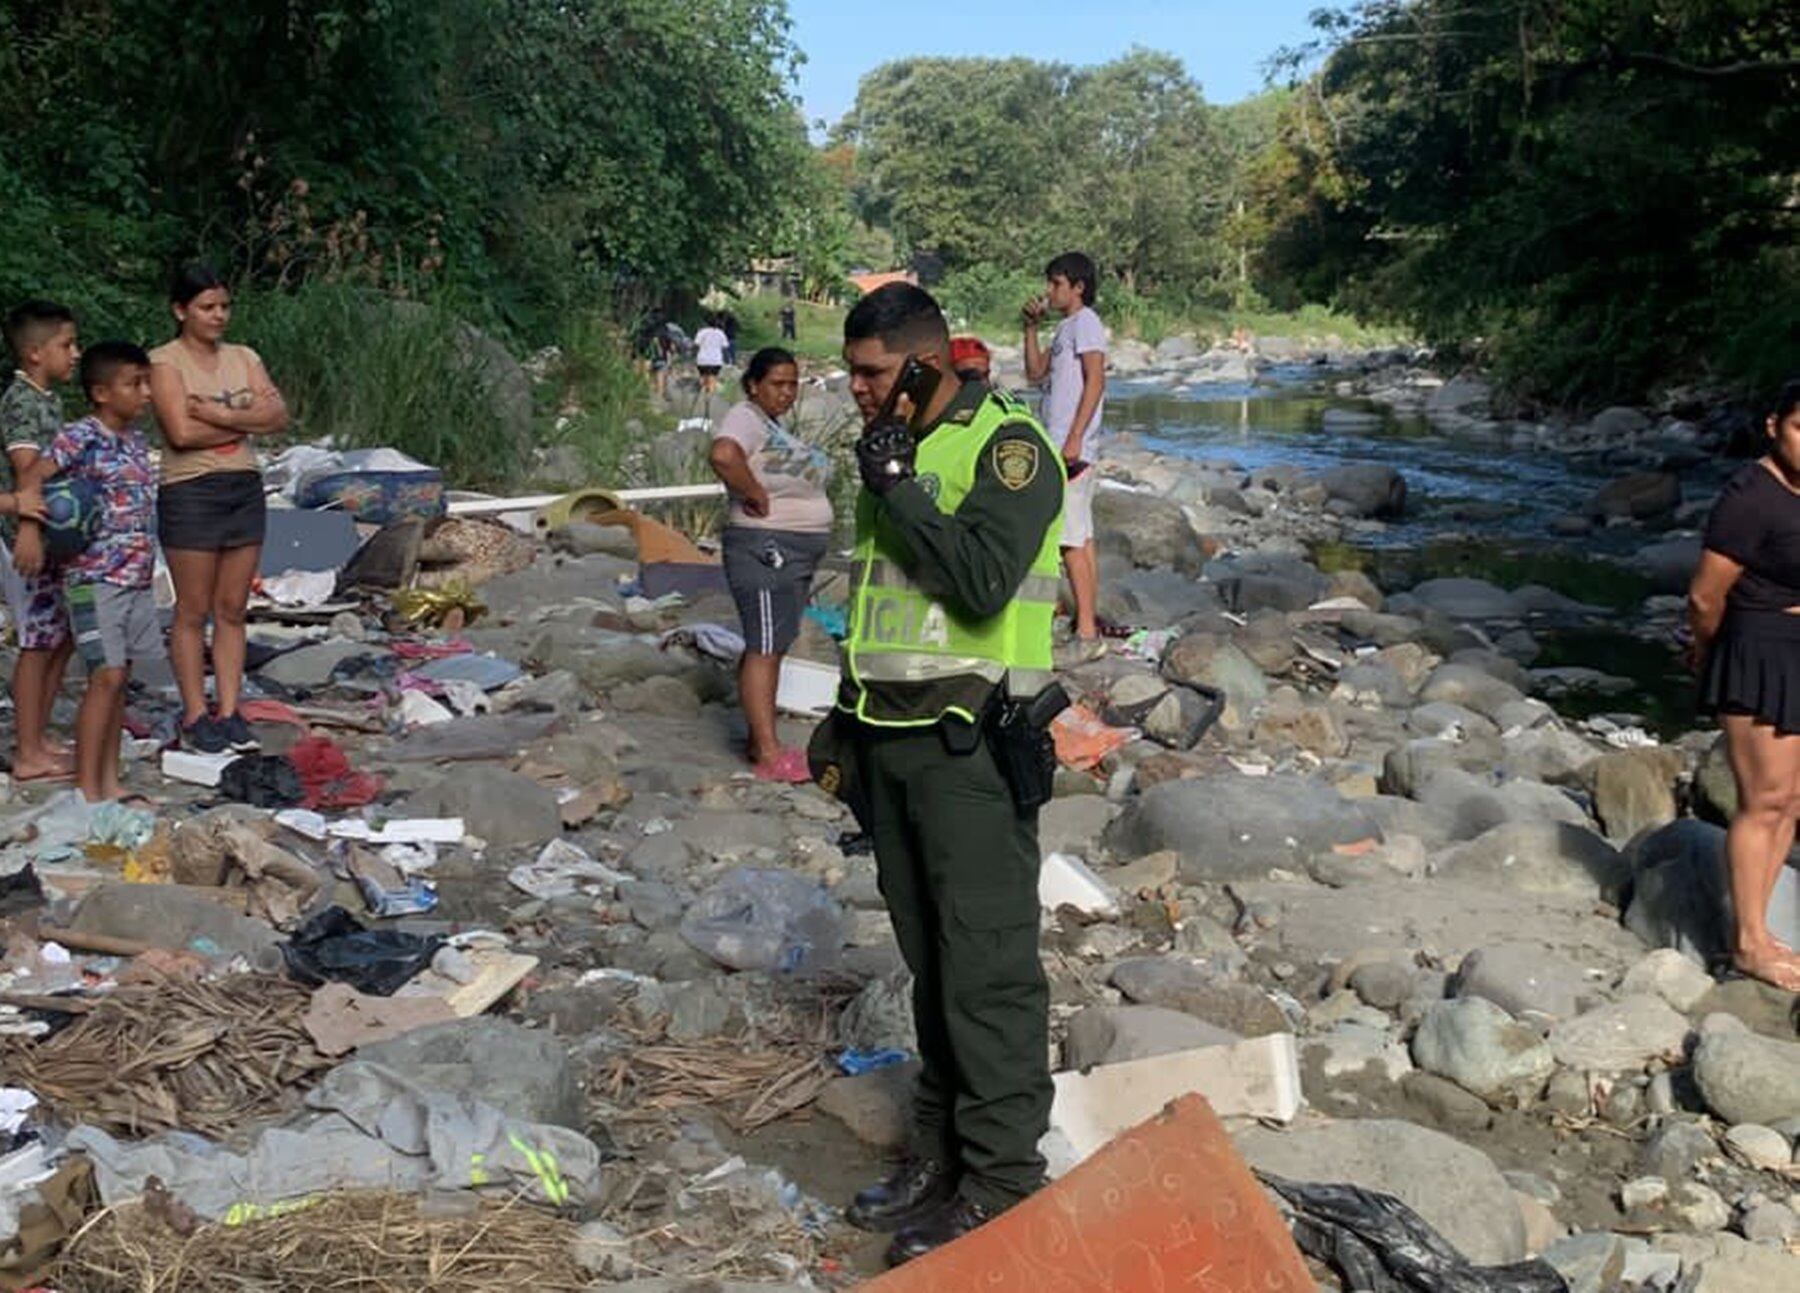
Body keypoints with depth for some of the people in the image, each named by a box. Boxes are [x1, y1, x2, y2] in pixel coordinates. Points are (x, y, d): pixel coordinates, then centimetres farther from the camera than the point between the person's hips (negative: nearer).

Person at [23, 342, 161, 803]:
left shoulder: (135, 439, 12)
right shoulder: (81, 436, -11)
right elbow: (33, 476, -18)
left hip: (137, 578, 8)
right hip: (95, 579, -8)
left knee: (119, 679, 11)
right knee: (107, 676, -11)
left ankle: (109, 782, 18)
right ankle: (86, 789, -5)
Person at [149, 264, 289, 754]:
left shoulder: (244, 358, 11)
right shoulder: (164, 362, -5)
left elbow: (279, 417, -2)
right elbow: (182, 432, -17)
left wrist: (222, 416, -14)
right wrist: (248, 419, -8)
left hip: (245, 489, 5)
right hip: (190, 492, -5)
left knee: (232, 609, 8)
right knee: (193, 612, 2)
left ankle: (229, 713, 14)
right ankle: (195, 717, 11)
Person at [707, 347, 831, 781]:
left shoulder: (776, 424, 18)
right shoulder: (746, 418, -12)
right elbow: (724, 455, -33)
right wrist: (756, 496, -22)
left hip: (796, 552, 10)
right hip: (765, 549, -10)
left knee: (771, 647, 13)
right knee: (764, 648, -9)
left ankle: (760, 741, 21)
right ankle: (768, 756, -9)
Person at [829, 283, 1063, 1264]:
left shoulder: (1006, 447, -9)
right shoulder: (893, 452, 17)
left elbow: (981, 581, -23)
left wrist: (897, 488, -16)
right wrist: (845, 719, 23)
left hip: (968, 747, -8)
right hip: (891, 739, 8)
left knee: (987, 964, -4)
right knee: (929, 959, 14)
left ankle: (999, 1182, 4)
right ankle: (942, 1148, 24)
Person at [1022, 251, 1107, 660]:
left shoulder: (1086, 323, -9)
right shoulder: (1066, 328, 20)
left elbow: (1095, 382, -17)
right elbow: (1035, 372, 23)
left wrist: (1074, 439, -23)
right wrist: (1031, 326, 13)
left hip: (1073, 446, -10)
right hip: (1059, 445, 10)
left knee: (1071, 540, -12)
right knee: (1081, 537, 11)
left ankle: (1086, 634, -12)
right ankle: (1089, 623, 16)